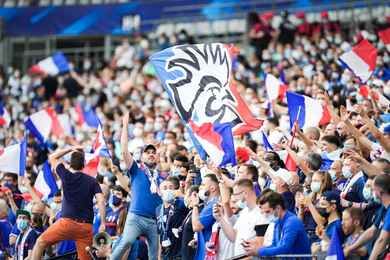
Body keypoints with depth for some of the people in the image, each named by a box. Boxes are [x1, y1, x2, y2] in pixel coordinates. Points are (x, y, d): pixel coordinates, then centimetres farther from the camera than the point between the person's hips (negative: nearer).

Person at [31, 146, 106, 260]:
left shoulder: (66, 175, 2)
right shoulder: (92, 181, 7)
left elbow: (52, 157, 17)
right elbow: (101, 201, -4)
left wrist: (70, 149, 18)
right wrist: (103, 223, -3)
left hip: (67, 222, -3)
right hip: (86, 226, 3)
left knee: (40, 242, 13)